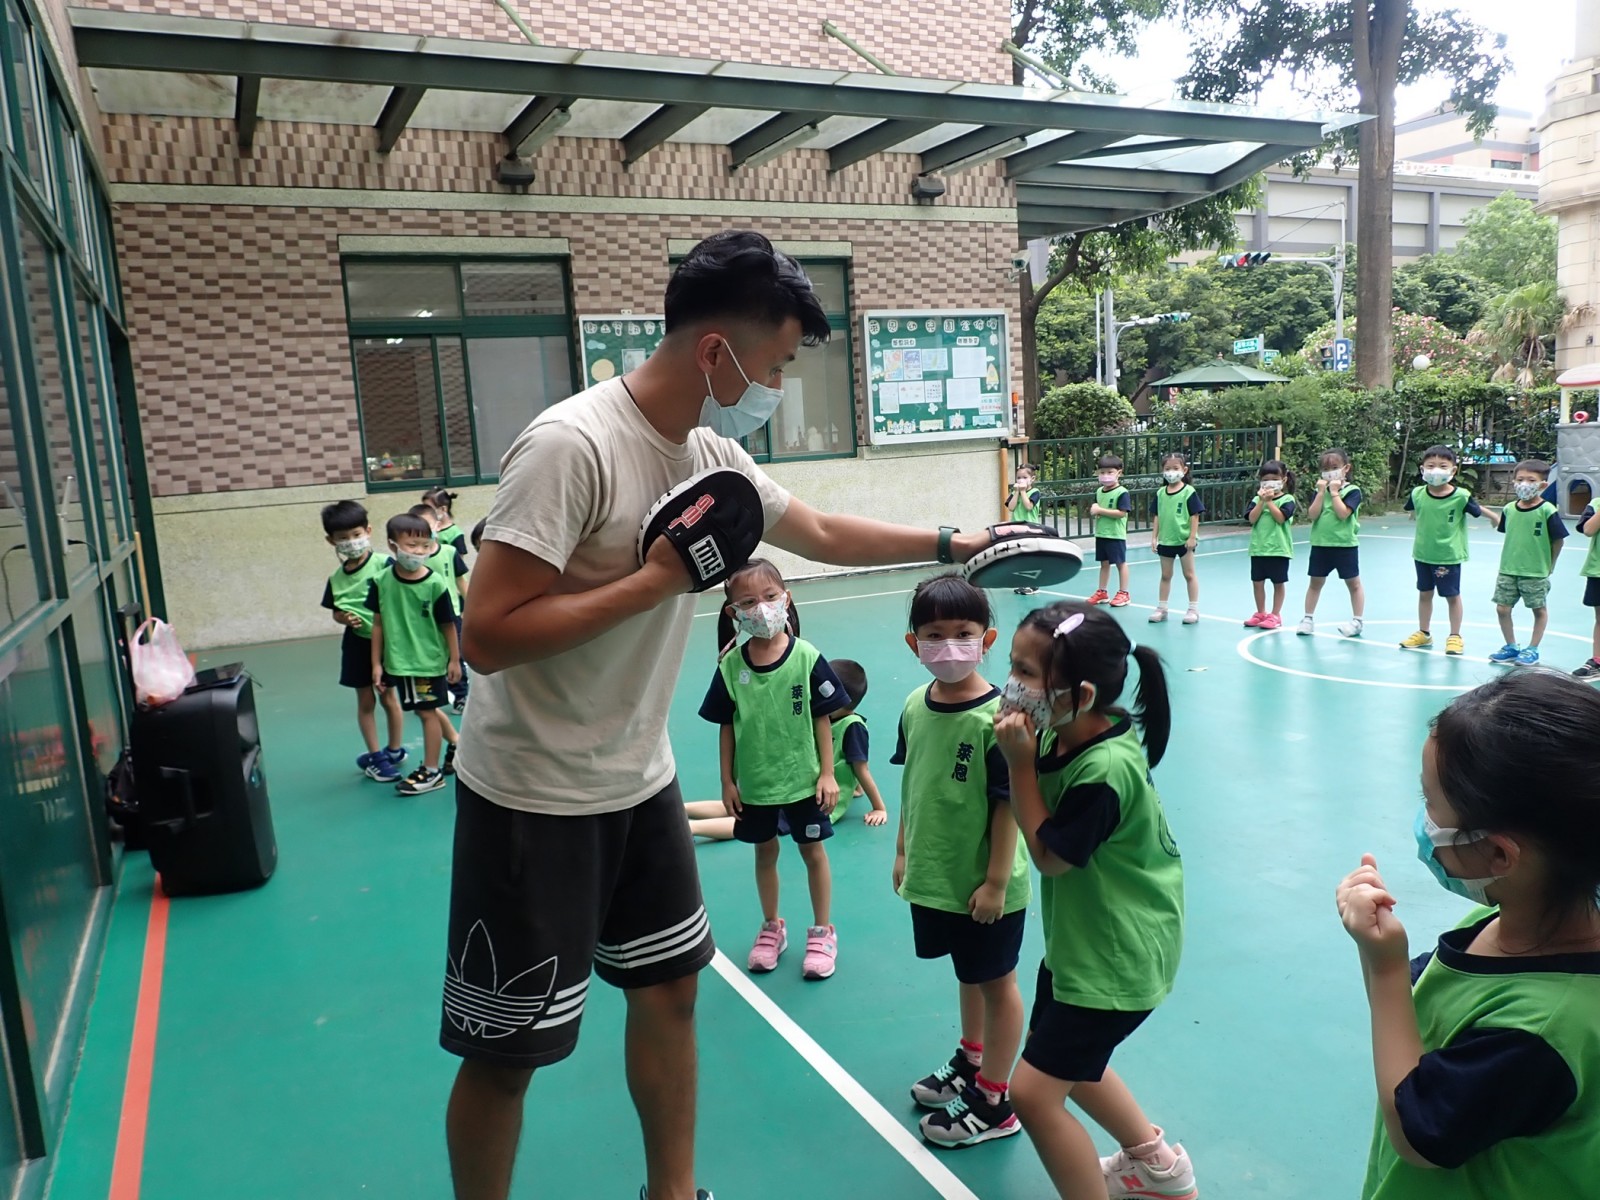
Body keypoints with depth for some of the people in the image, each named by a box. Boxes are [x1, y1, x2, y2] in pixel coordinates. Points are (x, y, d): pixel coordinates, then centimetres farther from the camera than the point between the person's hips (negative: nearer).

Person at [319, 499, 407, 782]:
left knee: (388, 696, 10)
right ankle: (376, 756, 21)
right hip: (356, 643, 4)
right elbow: (335, 613, 11)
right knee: (365, 700, 10)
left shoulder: (384, 564, -14)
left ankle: (393, 751, 28)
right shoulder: (336, 578, 1)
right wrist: (344, 618, -10)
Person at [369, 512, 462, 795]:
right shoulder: (381, 581, -7)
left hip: (429, 660, -4)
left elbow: (448, 624, -8)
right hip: (398, 661, 5)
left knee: (426, 711, 4)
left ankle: (431, 771, 17)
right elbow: (379, 624, 1)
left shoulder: (434, 583, -16)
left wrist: (454, 659, -3)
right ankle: (456, 744, 41)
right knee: (427, 709, 19)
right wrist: (376, 662, 3)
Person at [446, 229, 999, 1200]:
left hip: (641, 782, 8)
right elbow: (489, 635, -27)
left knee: (672, 985, 18)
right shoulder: (573, 445, -24)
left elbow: (822, 533, 17)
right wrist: (657, 579, -25)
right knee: (508, 1050, 7)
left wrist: (952, 545, 18)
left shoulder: (713, 456, 1)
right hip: (536, 798, -8)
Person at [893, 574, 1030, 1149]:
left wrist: (996, 882, -16)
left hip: (984, 886, -6)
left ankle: (993, 1103, 30)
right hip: (933, 877, 6)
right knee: (967, 975, 26)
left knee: (996, 983, 13)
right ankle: (970, 1064, 47)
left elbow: (1008, 806, -19)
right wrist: (904, 852, 13)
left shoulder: (995, 717, -23)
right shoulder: (915, 706, -4)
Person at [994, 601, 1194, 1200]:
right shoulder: (1063, 733, -9)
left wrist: (1020, 762, -24)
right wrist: (1025, 754, -13)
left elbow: (1048, 854, -20)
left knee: (1034, 1092, -2)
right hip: (1080, 934, 9)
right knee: (1066, 1058, 26)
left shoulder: (1104, 770, -33)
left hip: (1115, 955, -9)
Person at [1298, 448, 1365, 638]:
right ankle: (1308, 618, 19)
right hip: (1321, 544, 4)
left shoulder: (1352, 491, -7)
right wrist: (1322, 492, -12)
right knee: (1315, 582, 10)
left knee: (1353, 583, 6)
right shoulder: (1320, 490, 6)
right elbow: (1313, 514, -8)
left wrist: (1334, 492, -17)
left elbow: (1343, 513, -22)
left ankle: (1357, 621, 14)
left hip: (1345, 544, -4)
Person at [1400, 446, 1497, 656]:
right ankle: (1423, 634, 29)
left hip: (1449, 555, -3)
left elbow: (1477, 511, -1)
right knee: (1424, 593, 15)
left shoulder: (1461, 496, -17)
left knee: (1452, 596, 8)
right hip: (1423, 554, 3)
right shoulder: (1418, 494, -11)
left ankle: (1455, 637, 21)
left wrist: (1495, 518, 10)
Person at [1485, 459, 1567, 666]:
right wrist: (1509, 551, 7)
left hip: (1536, 573, -4)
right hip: (1508, 571, 4)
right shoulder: (1509, 509, 0)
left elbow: (1558, 540, -7)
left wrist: (1548, 565, -1)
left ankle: (1532, 649, 21)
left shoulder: (1547, 510, -13)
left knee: (1539, 610, 9)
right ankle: (1511, 647, 20)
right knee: (1502, 608, 5)